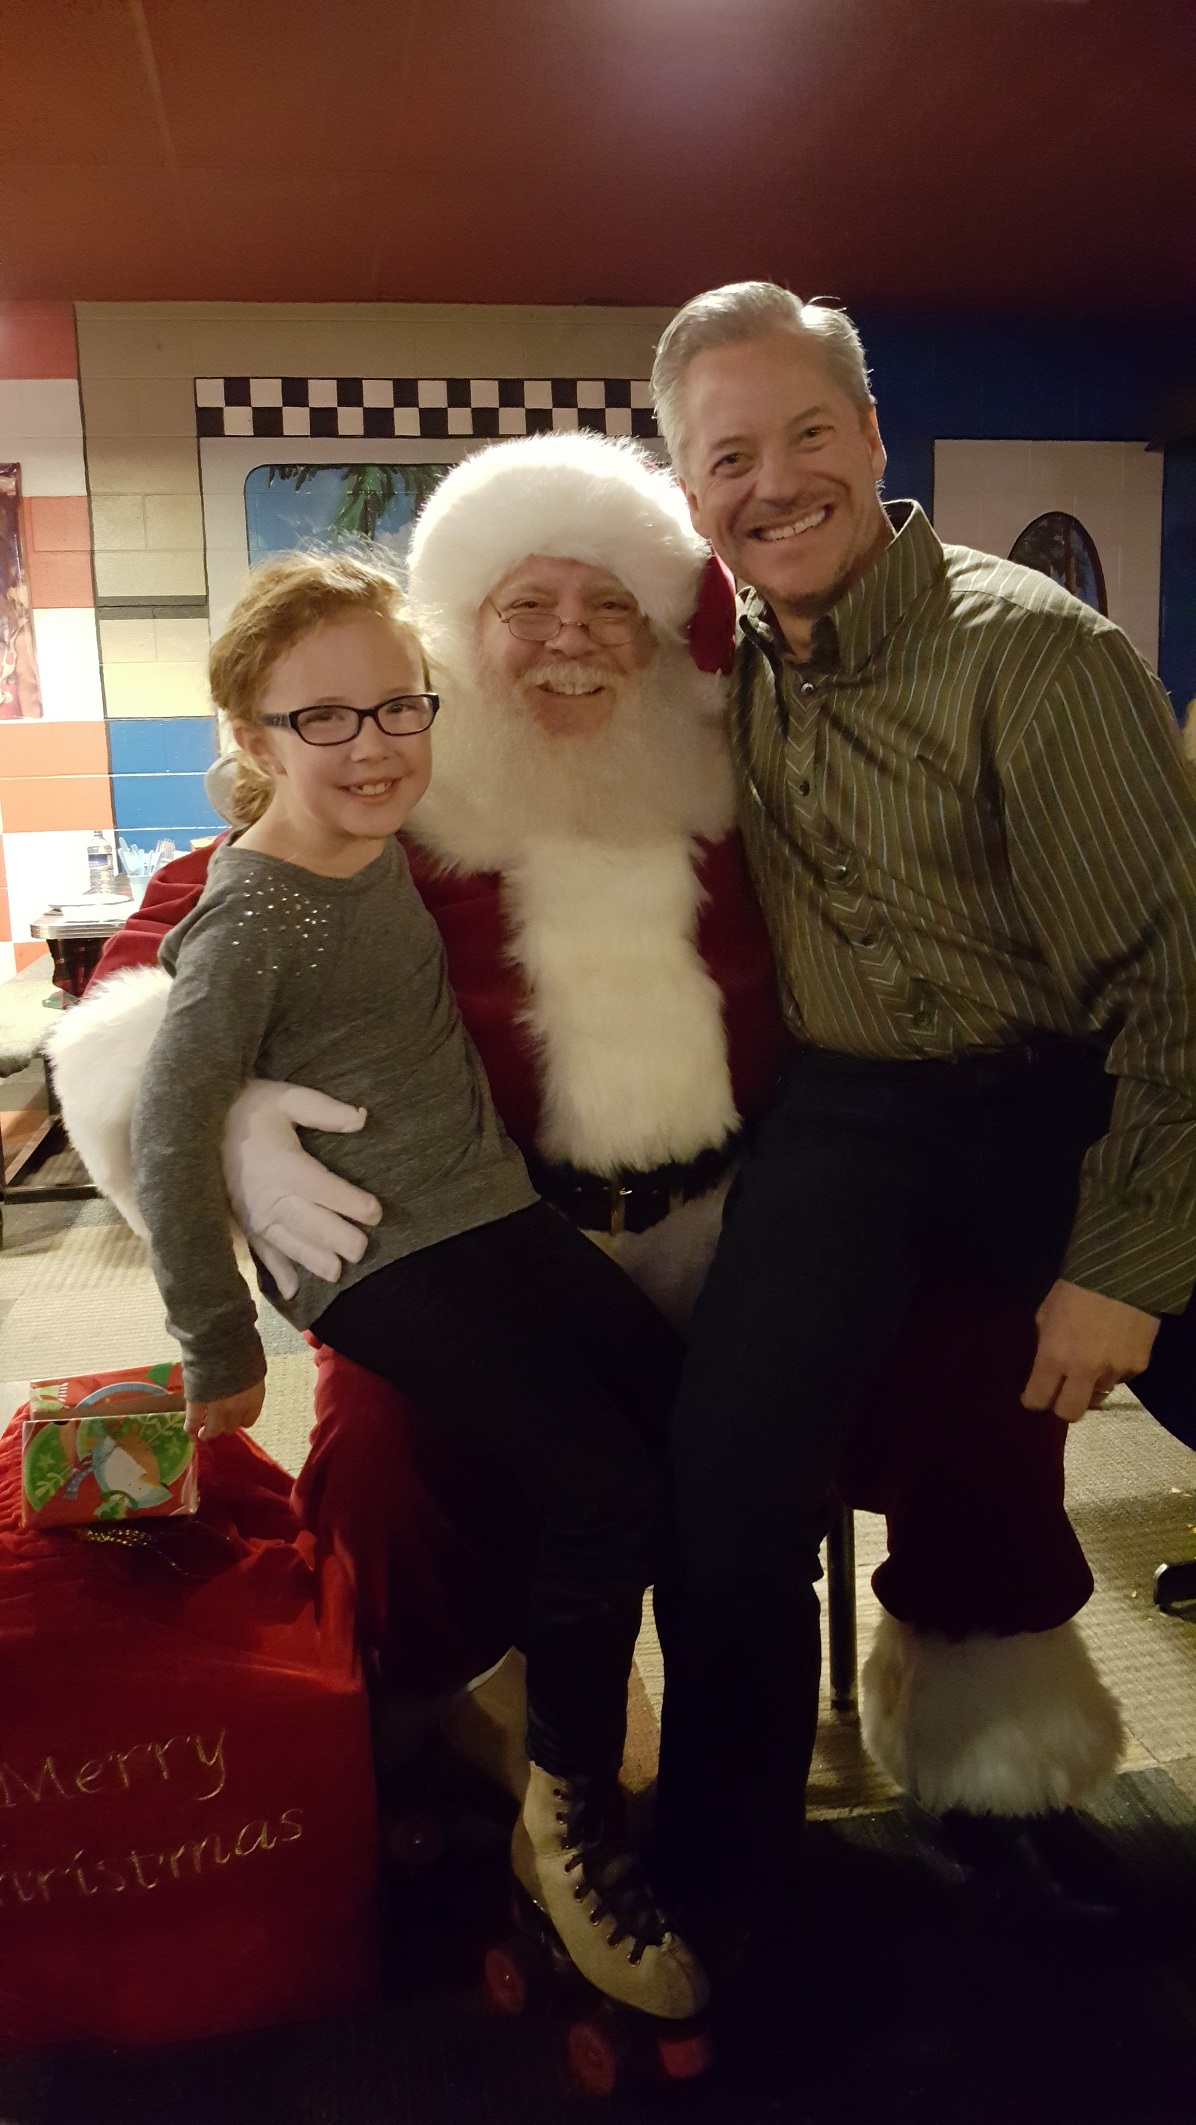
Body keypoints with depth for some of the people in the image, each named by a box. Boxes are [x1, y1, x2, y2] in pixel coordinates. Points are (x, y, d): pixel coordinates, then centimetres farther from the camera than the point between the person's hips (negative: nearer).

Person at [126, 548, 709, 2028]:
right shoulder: (247, 920, -14)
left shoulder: (389, 842, 8)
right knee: (605, 1491, -20)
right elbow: (166, 1142, -15)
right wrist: (219, 1352, -10)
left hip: (498, 1214, 8)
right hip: (372, 1267, -7)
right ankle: (568, 1824, 6)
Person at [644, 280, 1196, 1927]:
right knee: (729, 1465, -7)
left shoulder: (1034, 650, -15)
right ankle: (711, 1876, 14)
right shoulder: (738, 666, 3)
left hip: (1058, 1104, -2)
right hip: (847, 1111, 3)